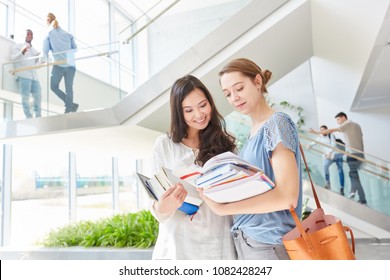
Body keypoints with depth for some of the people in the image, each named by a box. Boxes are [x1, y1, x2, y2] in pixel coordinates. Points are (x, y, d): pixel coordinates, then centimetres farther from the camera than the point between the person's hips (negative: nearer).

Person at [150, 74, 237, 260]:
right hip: (176, 246, -1)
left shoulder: (225, 144, 4)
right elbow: (158, 209, -1)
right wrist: (163, 208, -23)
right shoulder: (164, 145, -1)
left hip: (218, 246, 1)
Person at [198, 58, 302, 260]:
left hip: (269, 244, -7)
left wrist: (223, 208, -22)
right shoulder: (253, 133, 9)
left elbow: (287, 196, -21)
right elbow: (249, 190, 8)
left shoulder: (277, 122, -12)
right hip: (245, 241, 7)